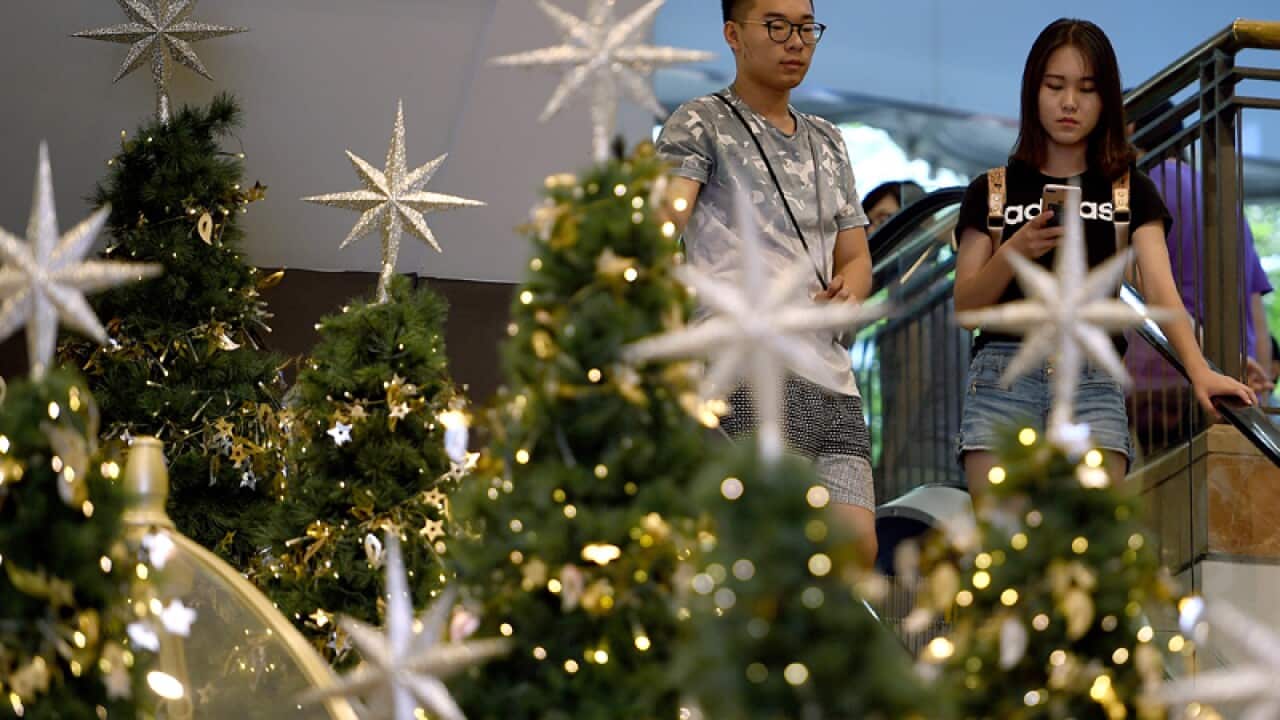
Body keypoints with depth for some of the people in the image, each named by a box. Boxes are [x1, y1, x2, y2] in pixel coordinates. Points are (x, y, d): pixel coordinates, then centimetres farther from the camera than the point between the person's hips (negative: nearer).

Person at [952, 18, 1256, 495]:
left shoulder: (1130, 192, 13)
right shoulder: (993, 191, 13)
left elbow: (1160, 289, -2)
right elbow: (965, 306, 7)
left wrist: (1198, 369, -19)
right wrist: (1014, 251, -12)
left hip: (1092, 381, 0)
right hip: (1003, 374, 0)